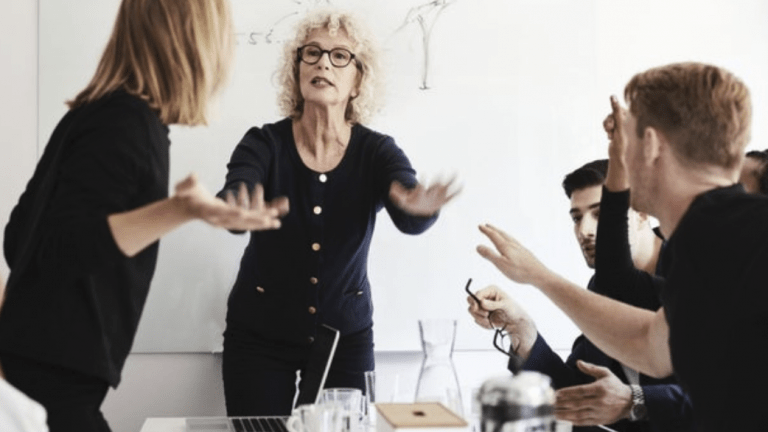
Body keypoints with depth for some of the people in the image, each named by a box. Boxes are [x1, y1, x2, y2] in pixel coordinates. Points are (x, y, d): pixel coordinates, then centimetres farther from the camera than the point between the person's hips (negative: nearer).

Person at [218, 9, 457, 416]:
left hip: (346, 334, 1)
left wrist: (418, 206, -52)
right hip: (259, 335, -1)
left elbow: (409, 219, -27)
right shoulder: (264, 143, -11)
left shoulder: (376, 151, -9)